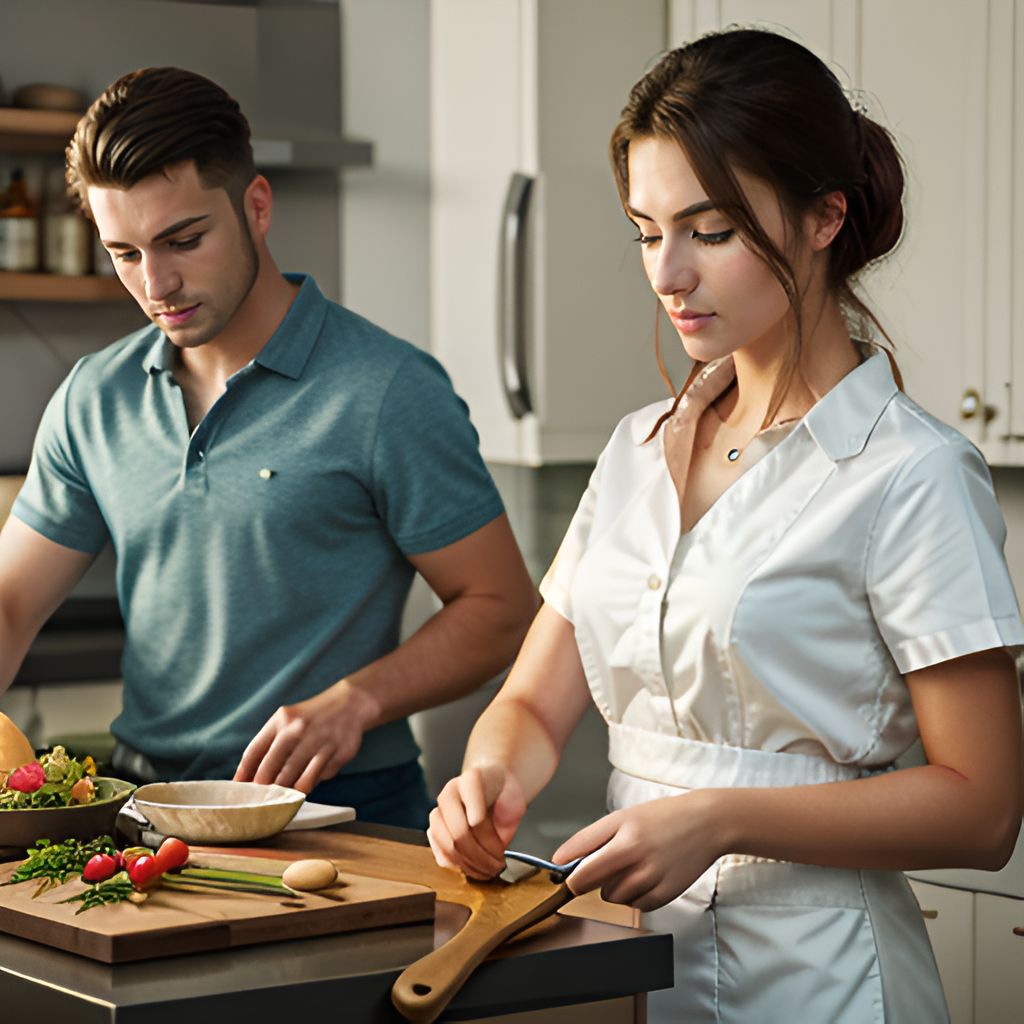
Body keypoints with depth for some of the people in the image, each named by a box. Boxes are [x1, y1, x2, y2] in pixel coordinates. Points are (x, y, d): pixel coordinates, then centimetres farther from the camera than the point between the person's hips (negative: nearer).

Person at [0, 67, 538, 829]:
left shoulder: (387, 392, -6)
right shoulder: (93, 401, 11)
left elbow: (503, 611, -3)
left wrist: (353, 701, -18)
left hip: (338, 809, -5)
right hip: (143, 790, 5)